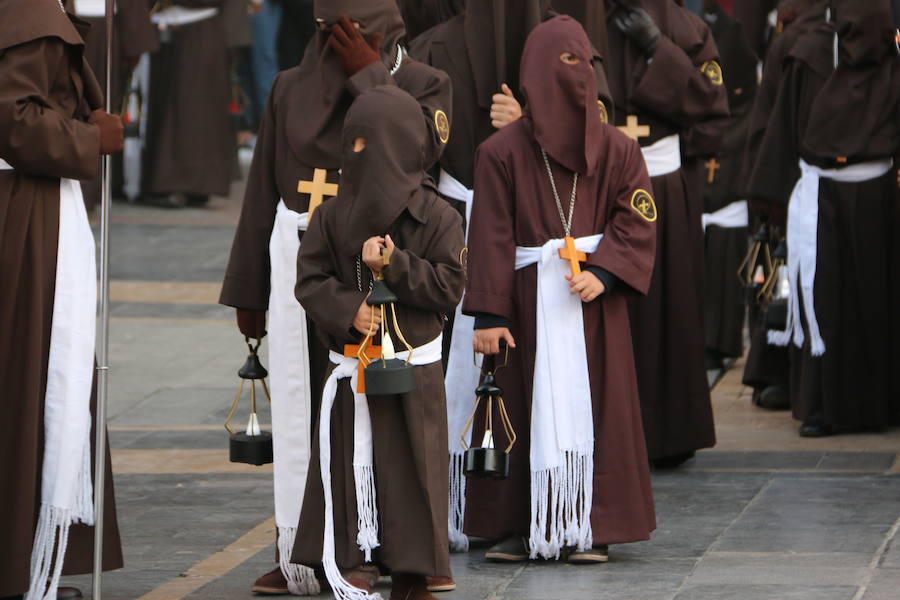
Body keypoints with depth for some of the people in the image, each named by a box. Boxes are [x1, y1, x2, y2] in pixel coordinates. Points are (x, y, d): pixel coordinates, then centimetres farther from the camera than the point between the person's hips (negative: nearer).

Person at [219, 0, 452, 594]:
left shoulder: (423, 85, 6)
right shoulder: (293, 89, 13)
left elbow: (420, 153, -15)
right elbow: (264, 191, 14)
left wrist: (370, 76, -11)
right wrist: (248, 291, 12)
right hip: (296, 261, 3)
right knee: (296, 407, 2)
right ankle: (298, 554, 6)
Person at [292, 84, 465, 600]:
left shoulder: (437, 217, -2)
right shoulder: (335, 215, 5)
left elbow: (450, 286, -6)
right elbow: (310, 278, 5)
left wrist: (394, 265, -16)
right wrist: (347, 309, -12)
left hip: (414, 369, -2)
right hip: (349, 367, 2)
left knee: (409, 470, -1)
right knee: (348, 466, -1)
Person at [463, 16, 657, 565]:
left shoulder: (616, 149, 5)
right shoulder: (503, 152, 0)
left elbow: (637, 222, 2)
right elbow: (491, 237, -3)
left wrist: (602, 273, -14)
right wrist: (489, 314, -9)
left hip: (594, 298, 1)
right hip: (528, 301, -1)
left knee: (593, 408, 0)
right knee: (525, 409, 0)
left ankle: (592, 528, 5)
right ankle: (521, 526, 8)